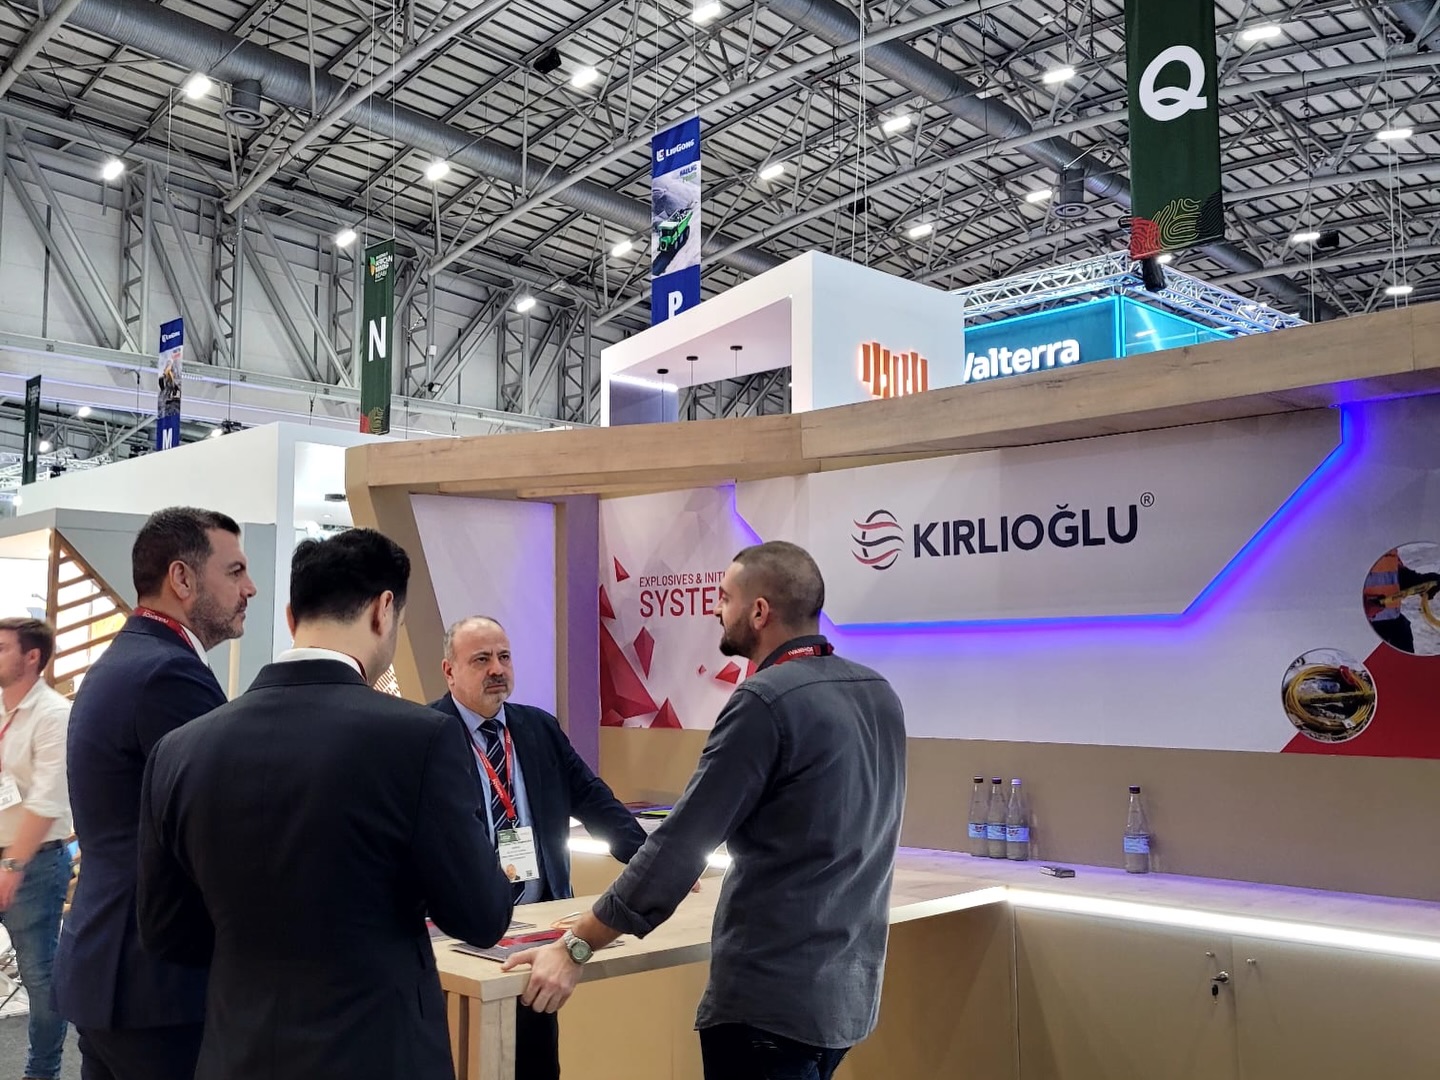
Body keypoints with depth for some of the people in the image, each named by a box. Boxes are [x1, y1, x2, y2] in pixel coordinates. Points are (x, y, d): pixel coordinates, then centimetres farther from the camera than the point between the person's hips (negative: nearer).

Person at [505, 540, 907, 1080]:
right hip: (851, 983, 8)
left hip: (774, 994, -8)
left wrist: (575, 947, -12)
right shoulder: (878, 693, 6)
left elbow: (681, 844, -19)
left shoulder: (766, 701, -18)